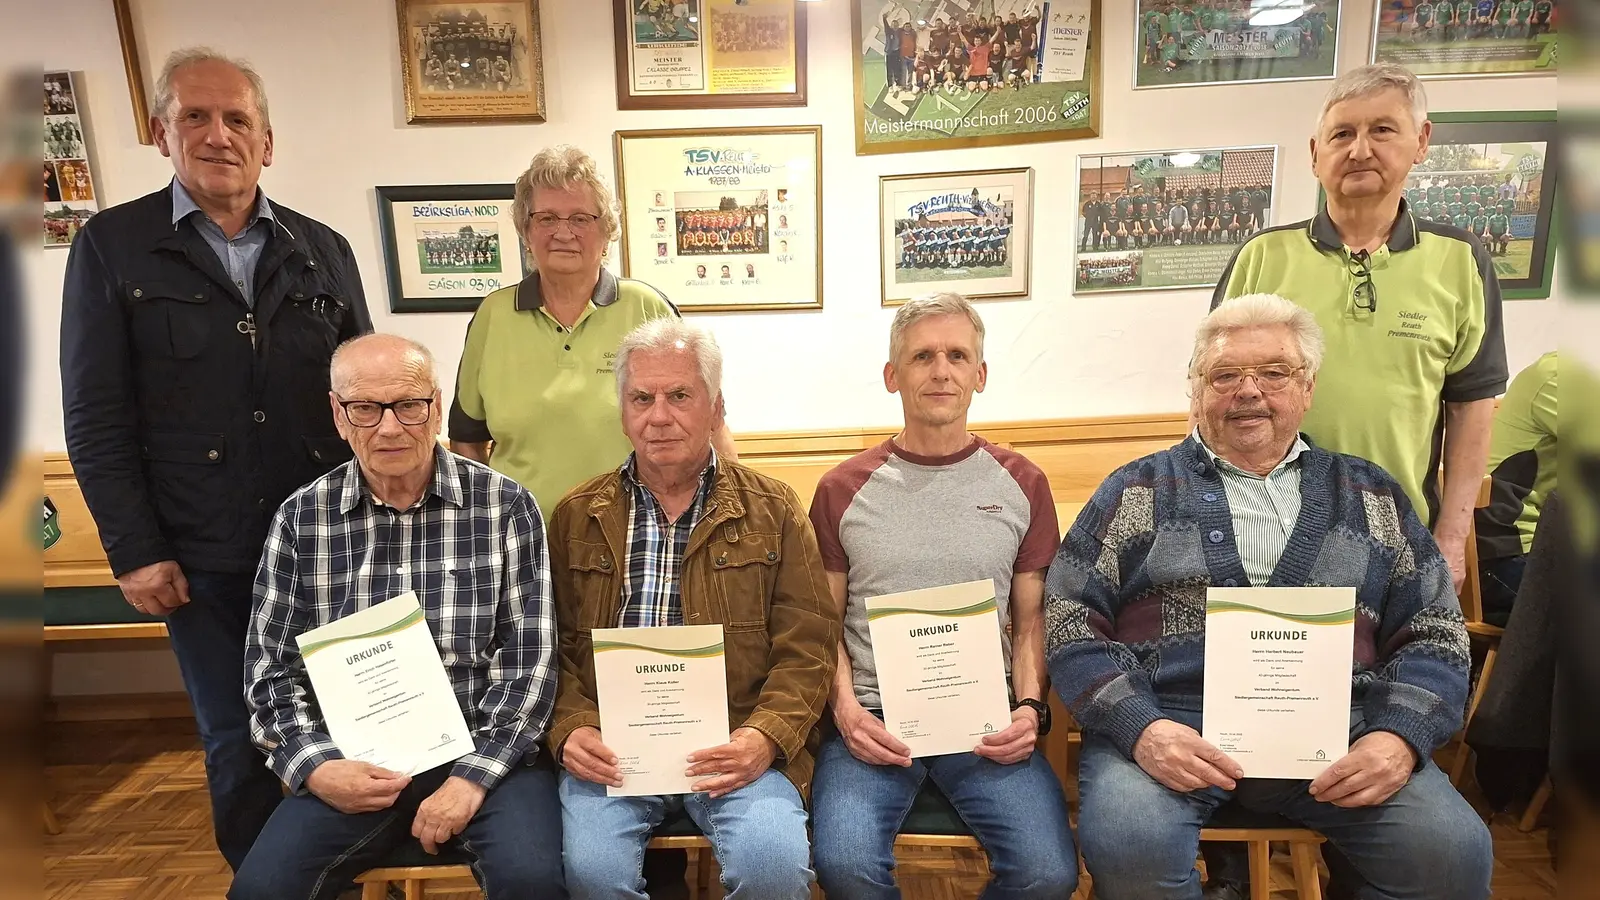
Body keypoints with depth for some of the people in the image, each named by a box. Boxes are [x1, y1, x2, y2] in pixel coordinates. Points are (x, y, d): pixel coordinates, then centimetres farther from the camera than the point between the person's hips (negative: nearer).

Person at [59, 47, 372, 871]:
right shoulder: (110, 247, 2)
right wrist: (133, 552, -6)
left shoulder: (323, 251, 8)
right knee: (237, 747, 10)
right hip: (202, 559, -1)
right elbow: (95, 418, -1)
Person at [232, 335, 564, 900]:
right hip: (354, 765, 3)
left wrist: (474, 776, -14)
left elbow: (530, 660, -6)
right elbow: (270, 668, 7)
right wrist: (314, 765, -8)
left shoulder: (505, 506, -4)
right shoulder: (301, 518, 3)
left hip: (483, 752, -2)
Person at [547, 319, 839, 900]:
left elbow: (807, 647, 1)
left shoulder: (773, 509, 6)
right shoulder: (576, 516, 11)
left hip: (732, 744, -1)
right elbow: (554, 645, 9)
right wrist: (570, 729, -8)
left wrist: (766, 737, -14)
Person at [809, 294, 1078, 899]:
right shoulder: (842, 490, 6)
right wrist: (846, 708, -8)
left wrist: (1030, 707, -5)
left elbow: (1030, 621, 11)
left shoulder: (1021, 484, 8)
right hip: (873, 720, 0)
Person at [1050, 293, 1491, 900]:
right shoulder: (1138, 490, 9)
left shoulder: (1371, 496, 18)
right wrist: (1138, 726, -14)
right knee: (1129, 847, -29)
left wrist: (1401, 736, -4)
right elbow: (1068, 619, 2)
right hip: (1165, 723, -2)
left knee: (1453, 850, -23)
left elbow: (1434, 632, 15)